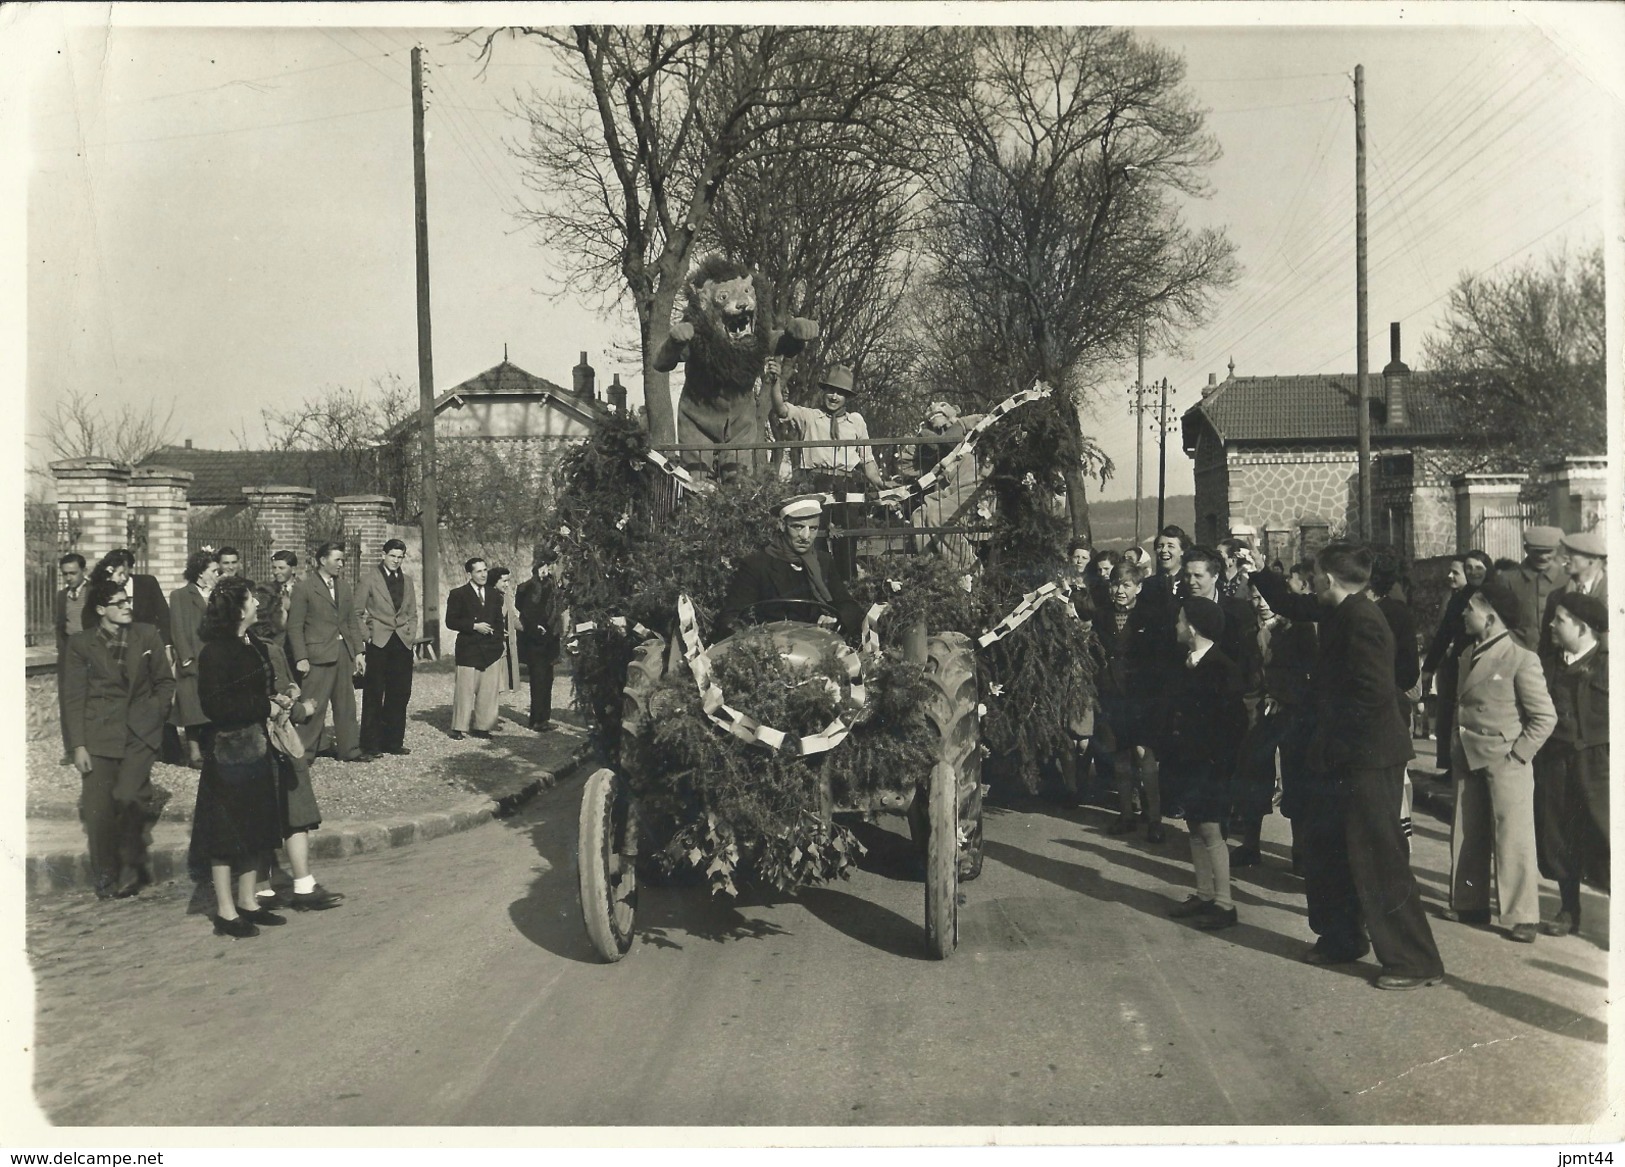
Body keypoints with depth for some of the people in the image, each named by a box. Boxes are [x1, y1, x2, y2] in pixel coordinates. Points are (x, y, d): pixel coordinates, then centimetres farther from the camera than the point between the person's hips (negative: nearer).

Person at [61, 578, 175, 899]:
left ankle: (130, 868, 6)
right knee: (98, 810, -1)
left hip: (141, 732, 0)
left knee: (128, 797, -15)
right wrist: (78, 745, -4)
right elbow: (73, 697, 2)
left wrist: (155, 712, 1)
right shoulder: (80, 643, 3)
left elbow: (165, 680, 16)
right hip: (99, 734, 0)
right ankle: (106, 878, 18)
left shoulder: (147, 635, 7)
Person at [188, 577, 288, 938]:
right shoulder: (216, 652, -16)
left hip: (257, 748, 9)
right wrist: (265, 708, -17)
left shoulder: (253, 647, 10)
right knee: (227, 831, 0)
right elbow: (216, 705, -22)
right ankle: (226, 912, 9)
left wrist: (276, 701, 6)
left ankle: (247, 901, 25)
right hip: (229, 751, -9)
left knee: (255, 828, 14)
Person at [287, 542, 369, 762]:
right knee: (314, 706, -5)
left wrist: (359, 651, 9)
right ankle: (304, 753, 3)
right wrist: (301, 658, -13)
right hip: (318, 654, -6)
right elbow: (294, 626, -7)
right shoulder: (304, 587, -5)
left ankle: (349, 749, 19)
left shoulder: (344, 585, 13)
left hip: (344, 653, 6)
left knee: (346, 705, 11)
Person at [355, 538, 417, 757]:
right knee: (374, 694, -2)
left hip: (402, 643, 4)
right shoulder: (369, 578, 1)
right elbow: (357, 611, 0)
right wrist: (366, 635, -6)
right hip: (379, 642, -4)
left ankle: (393, 741, 13)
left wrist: (411, 634, 9)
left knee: (400, 694, 4)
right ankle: (370, 743, 4)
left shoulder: (407, 581, 15)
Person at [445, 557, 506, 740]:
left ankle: (481, 726, 10)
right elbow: (450, 622, -4)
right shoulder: (458, 594, 0)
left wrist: (501, 640, 7)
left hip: (491, 650, 4)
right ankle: (458, 728, 4)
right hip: (468, 649, -4)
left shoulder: (494, 595, 15)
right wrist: (474, 626, -13)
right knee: (465, 690, -5)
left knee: (488, 691, 2)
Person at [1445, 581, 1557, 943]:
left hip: (1505, 762, -7)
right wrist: (1456, 751, 11)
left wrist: (1518, 754, -13)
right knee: (1466, 835, 13)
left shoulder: (1521, 659, -12)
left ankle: (1523, 916, 5)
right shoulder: (1469, 656, 10)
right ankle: (1469, 903, 25)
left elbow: (1545, 716, -10)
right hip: (1469, 761, 7)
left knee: (1513, 839, -2)